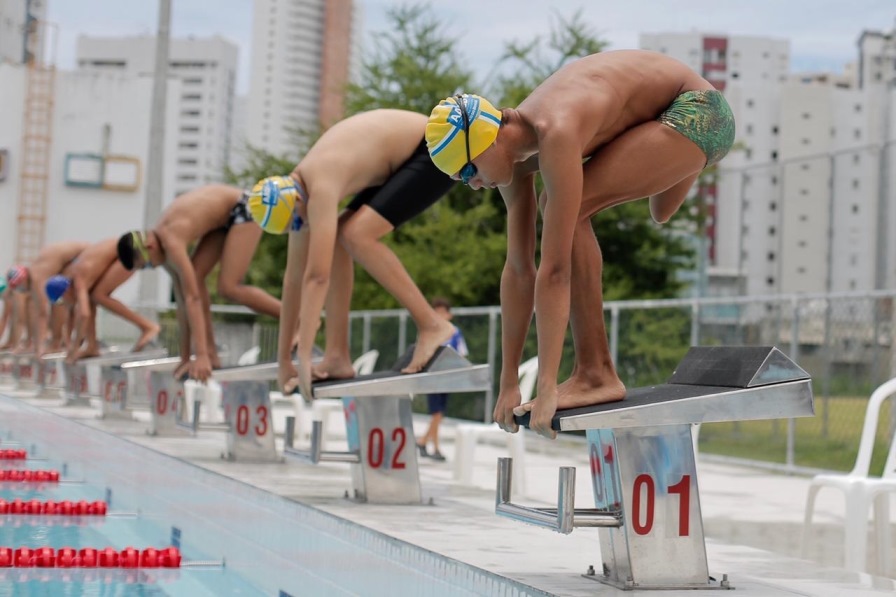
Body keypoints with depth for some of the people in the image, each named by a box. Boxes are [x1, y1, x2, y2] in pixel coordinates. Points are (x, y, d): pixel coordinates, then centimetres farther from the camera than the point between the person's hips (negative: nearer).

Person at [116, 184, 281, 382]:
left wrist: (201, 356, -39)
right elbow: (182, 299, 1)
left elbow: (193, 299, -35)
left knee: (228, 288, -17)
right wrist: (185, 358, 2)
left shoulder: (171, 242, -29)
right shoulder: (161, 245, -3)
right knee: (194, 279, -1)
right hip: (225, 218, 9)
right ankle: (212, 355, 0)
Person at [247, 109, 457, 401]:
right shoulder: (295, 192, 0)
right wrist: (284, 361, 8)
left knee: (357, 236, -21)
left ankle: (433, 326, -15)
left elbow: (317, 276, -32)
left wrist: (304, 356, -31)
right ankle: (337, 356, 0)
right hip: (405, 158, 9)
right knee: (335, 241, 1)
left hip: (435, 152, -9)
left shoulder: (320, 190, -28)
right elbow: (294, 276, 5)